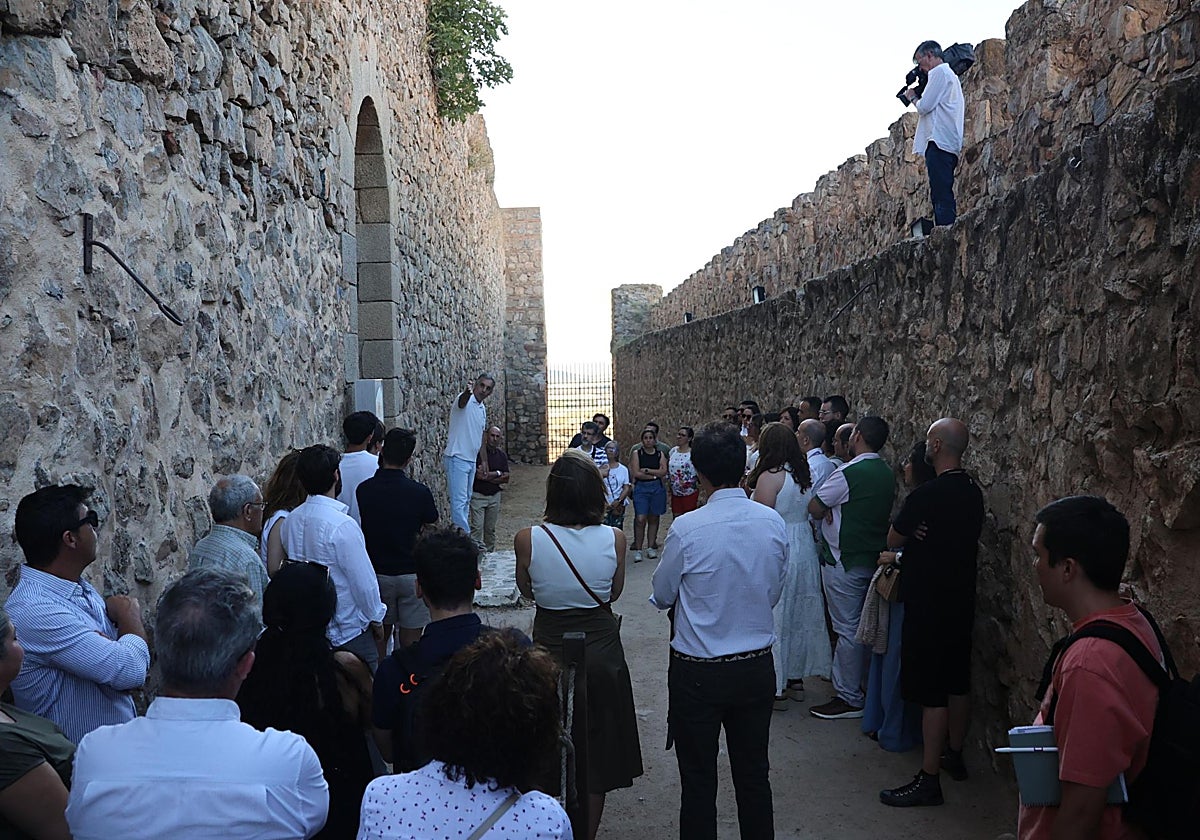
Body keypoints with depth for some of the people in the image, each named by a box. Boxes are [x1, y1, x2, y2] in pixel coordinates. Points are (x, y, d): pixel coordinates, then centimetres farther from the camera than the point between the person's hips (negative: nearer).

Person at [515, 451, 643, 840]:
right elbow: (614, 592, 0)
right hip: (601, 651, 0)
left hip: (549, 650, 0)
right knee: (596, 752, 18)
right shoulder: (613, 538, -15)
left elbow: (526, 590, 0)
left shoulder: (527, 539, -17)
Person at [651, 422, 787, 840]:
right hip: (757, 666, 4)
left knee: (698, 781, 11)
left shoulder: (686, 529, -20)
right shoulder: (773, 523, -9)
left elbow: (662, 595, -5)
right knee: (754, 774, 19)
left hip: (697, 672, -4)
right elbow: (774, 592, 4)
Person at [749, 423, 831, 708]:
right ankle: (796, 679, 29)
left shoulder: (770, 477, -17)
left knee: (775, 618, 2)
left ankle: (777, 688, 9)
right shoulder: (804, 475, 6)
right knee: (799, 615, 17)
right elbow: (809, 513, 10)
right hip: (805, 549, 8)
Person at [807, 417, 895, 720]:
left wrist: (828, 510, 9)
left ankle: (849, 698, 6)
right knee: (861, 627, 17)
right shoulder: (887, 474, 6)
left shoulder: (848, 474, -20)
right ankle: (853, 686, 29)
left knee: (847, 629, -1)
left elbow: (814, 507, -12)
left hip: (844, 562, -8)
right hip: (874, 558, 8)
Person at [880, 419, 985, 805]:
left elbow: (893, 539, -11)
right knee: (957, 682, 19)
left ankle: (929, 780, 1)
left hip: (929, 603, -9)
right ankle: (954, 755, 35)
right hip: (961, 600, 9)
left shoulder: (926, 495, -22)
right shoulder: (973, 492, 4)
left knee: (931, 692, -4)